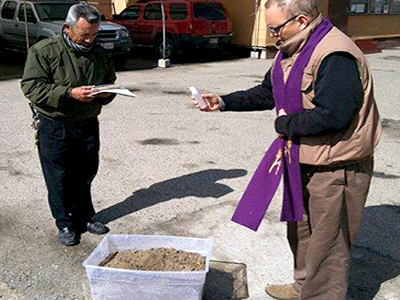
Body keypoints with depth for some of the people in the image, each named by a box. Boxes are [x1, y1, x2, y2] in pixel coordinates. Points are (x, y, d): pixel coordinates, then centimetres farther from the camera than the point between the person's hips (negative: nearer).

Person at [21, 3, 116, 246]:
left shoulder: (100, 54, 7)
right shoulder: (44, 51, -9)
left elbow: (110, 81, 22)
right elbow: (32, 87, -14)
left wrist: (106, 93, -3)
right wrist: (70, 93, -24)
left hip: (88, 125, 5)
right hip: (55, 128, -4)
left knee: (86, 174, 13)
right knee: (60, 179, 4)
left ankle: (85, 217, 31)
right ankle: (65, 224, 20)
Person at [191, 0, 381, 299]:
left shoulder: (336, 56, -25)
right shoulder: (292, 50, 8)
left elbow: (330, 116, -33)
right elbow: (268, 93, 15)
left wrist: (285, 124, -17)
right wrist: (224, 103, 3)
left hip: (336, 168, -10)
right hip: (304, 161, 10)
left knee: (326, 243, 3)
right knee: (300, 229, 24)